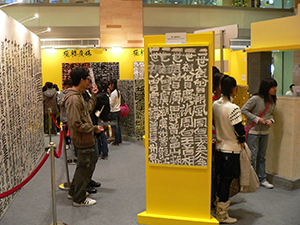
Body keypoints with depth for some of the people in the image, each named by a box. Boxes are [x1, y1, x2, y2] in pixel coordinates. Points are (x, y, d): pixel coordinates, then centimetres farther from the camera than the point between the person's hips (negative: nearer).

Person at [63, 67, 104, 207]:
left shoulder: (78, 96, 10)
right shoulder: (74, 99, -23)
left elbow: (88, 109, 19)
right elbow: (76, 124, -26)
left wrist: (93, 96, 16)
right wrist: (94, 128, -18)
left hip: (83, 139, 11)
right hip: (83, 140, -11)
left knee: (83, 166, 22)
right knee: (85, 167, 1)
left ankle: (74, 192, 36)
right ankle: (79, 199, 14)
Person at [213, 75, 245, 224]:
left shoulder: (215, 104, 2)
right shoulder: (233, 108, -20)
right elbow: (239, 129, -17)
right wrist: (242, 141, 1)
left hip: (219, 147, 7)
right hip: (231, 149, -7)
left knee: (222, 179, 18)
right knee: (227, 181, 2)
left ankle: (219, 209, 29)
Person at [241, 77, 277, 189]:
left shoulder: (272, 100, 6)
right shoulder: (256, 98, -16)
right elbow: (244, 110, -14)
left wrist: (271, 120, -2)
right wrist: (257, 119, -18)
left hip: (265, 132, 7)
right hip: (253, 131, -6)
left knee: (262, 156, 14)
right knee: (252, 156, 0)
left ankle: (262, 179, 25)